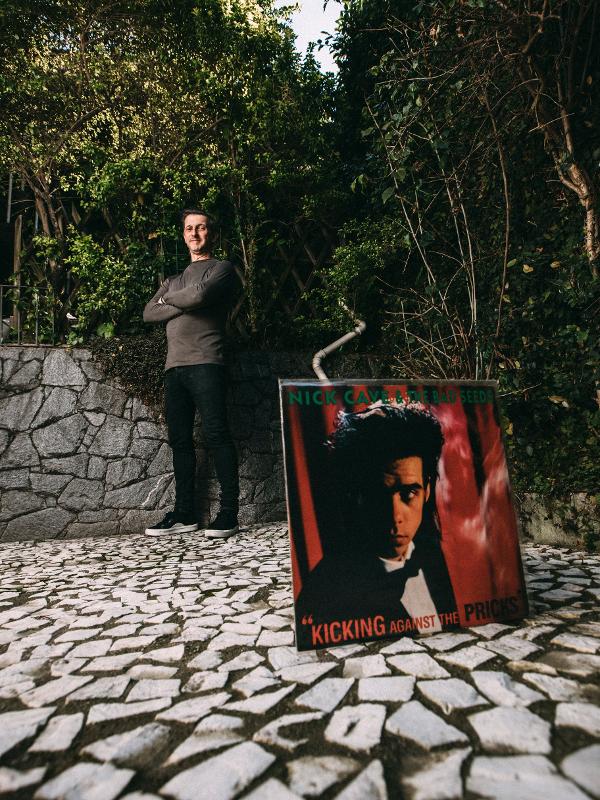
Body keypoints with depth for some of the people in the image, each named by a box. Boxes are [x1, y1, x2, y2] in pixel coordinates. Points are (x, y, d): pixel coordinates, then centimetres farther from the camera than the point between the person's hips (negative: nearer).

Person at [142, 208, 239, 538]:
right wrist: (183, 305, -2)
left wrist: (169, 297, 9)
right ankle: (184, 513, 10)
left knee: (216, 435, -11)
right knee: (180, 440, 4)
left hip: (205, 364, -6)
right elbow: (149, 313, 14)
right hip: (174, 366, 7)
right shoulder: (175, 279, 28)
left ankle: (229, 512, -6)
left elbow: (199, 295, -11)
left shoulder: (222, 268, 10)